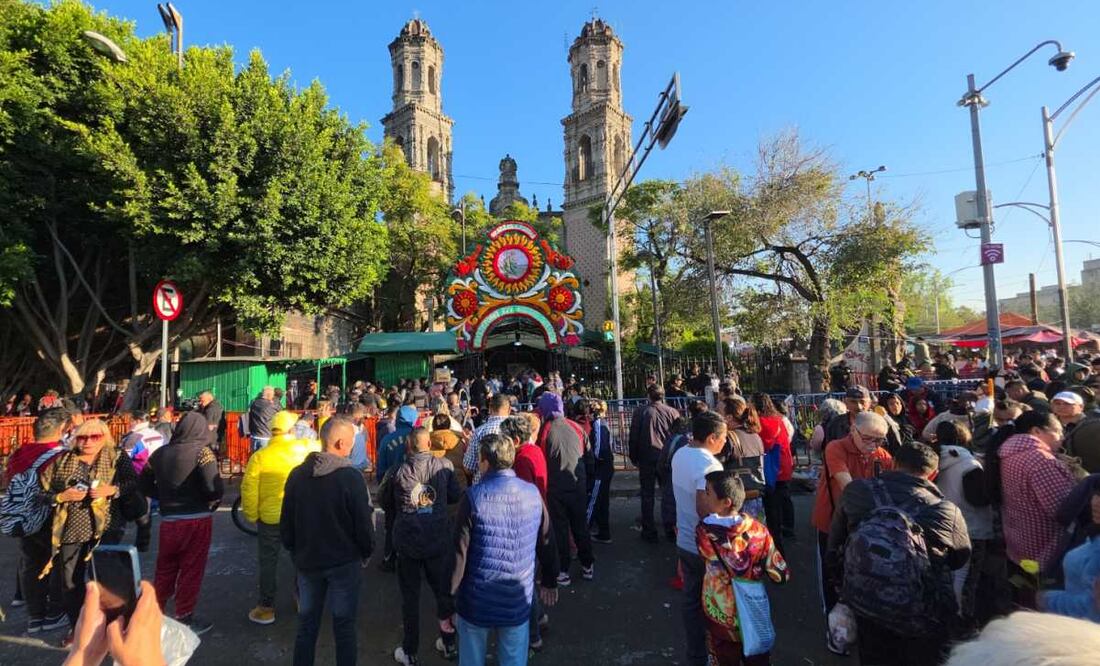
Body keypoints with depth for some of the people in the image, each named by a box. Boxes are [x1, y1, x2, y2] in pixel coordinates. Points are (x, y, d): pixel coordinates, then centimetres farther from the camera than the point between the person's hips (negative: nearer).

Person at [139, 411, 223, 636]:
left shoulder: (160, 453, 4)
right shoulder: (202, 452, -14)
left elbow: (144, 483, 12)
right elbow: (214, 488, -22)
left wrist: (165, 498, 18)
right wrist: (214, 499, -2)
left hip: (168, 519, 5)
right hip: (197, 520, -5)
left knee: (165, 568, 21)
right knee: (191, 570, 8)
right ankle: (184, 619, 18)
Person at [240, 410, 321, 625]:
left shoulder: (260, 456, -12)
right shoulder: (305, 448, -11)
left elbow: (249, 490, -11)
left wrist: (252, 516, 2)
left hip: (270, 518, -2)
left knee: (268, 564, 14)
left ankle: (266, 609, 23)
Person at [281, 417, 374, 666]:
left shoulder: (297, 474, -6)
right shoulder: (351, 476, -21)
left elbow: (286, 522, 3)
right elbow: (364, 523, -15)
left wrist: (294, 551, 18)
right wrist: (367, 552, 3)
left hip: (307, 561, 4)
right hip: (344, 563, -4)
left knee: (307, 625, 20)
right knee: (344, 627, 11)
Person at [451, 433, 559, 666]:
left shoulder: (473, 496, -17)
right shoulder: (532, 493, -6)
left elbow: (460, 552, -14)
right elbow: (547, 543, 4)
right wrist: (550, 583, 18)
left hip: (478, 601, -2)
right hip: (518, 602, 2)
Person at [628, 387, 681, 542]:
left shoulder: (640, 413, -7)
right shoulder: (672, 412, -3)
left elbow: (633, 438, -4)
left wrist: (634, 459, 7)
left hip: (647, 459, -2)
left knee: (647, 495, 8)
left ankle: (649, 532, 12)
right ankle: (671, 530, 21)